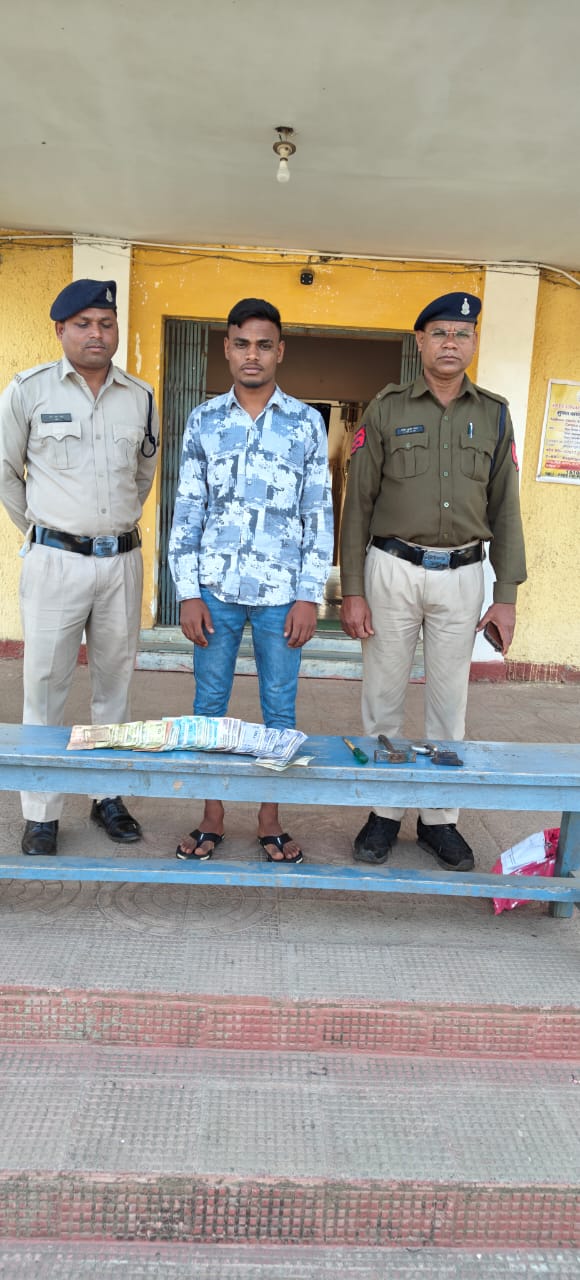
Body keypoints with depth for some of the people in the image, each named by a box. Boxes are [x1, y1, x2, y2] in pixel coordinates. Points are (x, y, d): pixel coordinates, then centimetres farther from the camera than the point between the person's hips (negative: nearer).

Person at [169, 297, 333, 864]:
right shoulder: (204, 420, 5)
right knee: (209, 703, 8)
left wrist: (308, 597, -4)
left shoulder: (307, 424, 3)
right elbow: (187, 510, 5)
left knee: (280, 708, 7)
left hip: (280, 593, -1)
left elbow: (318, 514, 2)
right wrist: (188, 593, -2)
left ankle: (270, 817, 23)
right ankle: (212, 816, 24)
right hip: (215, 590, 1)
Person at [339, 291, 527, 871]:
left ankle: (439, 818, 23)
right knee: (383, 697, 6)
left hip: (462, 574, 2)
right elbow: (357, 503, 0)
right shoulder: (386, 409, 1)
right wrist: (352, 590, -6)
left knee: (448, 700, 9)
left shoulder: (493, 414, 7)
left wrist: (507, 595, 2)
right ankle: (384, 812, 22)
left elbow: (504, 508, 7)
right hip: (393, 568, -1)